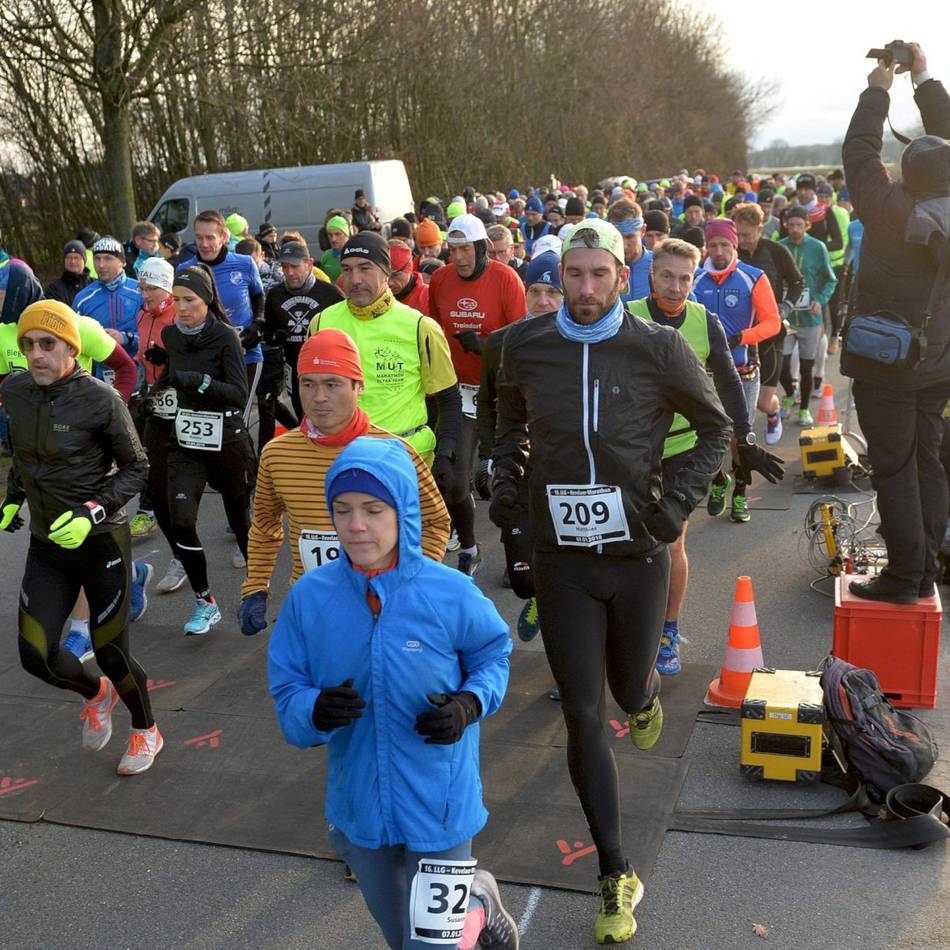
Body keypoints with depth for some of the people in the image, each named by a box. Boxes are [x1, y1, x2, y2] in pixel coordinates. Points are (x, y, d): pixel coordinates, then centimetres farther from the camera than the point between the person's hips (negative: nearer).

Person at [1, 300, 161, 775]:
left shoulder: (101, 400, -18)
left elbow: (135, 468, -8)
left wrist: (92, 512, -20)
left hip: (101, 542, -4)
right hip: (46, 544, 5)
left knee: (111, 653, 4)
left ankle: (146, 731, 34)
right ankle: (95, 695, 32)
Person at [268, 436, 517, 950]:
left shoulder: (450, 594, -18)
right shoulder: (309, 597, -13)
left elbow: (492, 655, 0)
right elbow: (286, 693, -6)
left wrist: (469, 705, -19)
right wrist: (316, 711, -28)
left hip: (438, 803, -3)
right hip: (358, 804, 4)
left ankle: (477, 907, 42)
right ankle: (476, 898, 56)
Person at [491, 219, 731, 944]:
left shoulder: (659, 348, -8)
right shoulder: (525, 346, -2)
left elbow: (715, 427, 4)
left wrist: (682, 500, -9)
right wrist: (506, 478, 2)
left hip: (638, 555, -1)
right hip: (562, 559, 1)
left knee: (630, 692, 18)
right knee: (584, 720, 0)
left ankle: (648, 694, 59)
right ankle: (617, 876, 15)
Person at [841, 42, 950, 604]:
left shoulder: (891, 211, -17)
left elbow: (860, 151, -5)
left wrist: (879, 90, 8)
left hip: (885, 365, -6)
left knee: (895, 469, -1)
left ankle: (904, 578, 4)